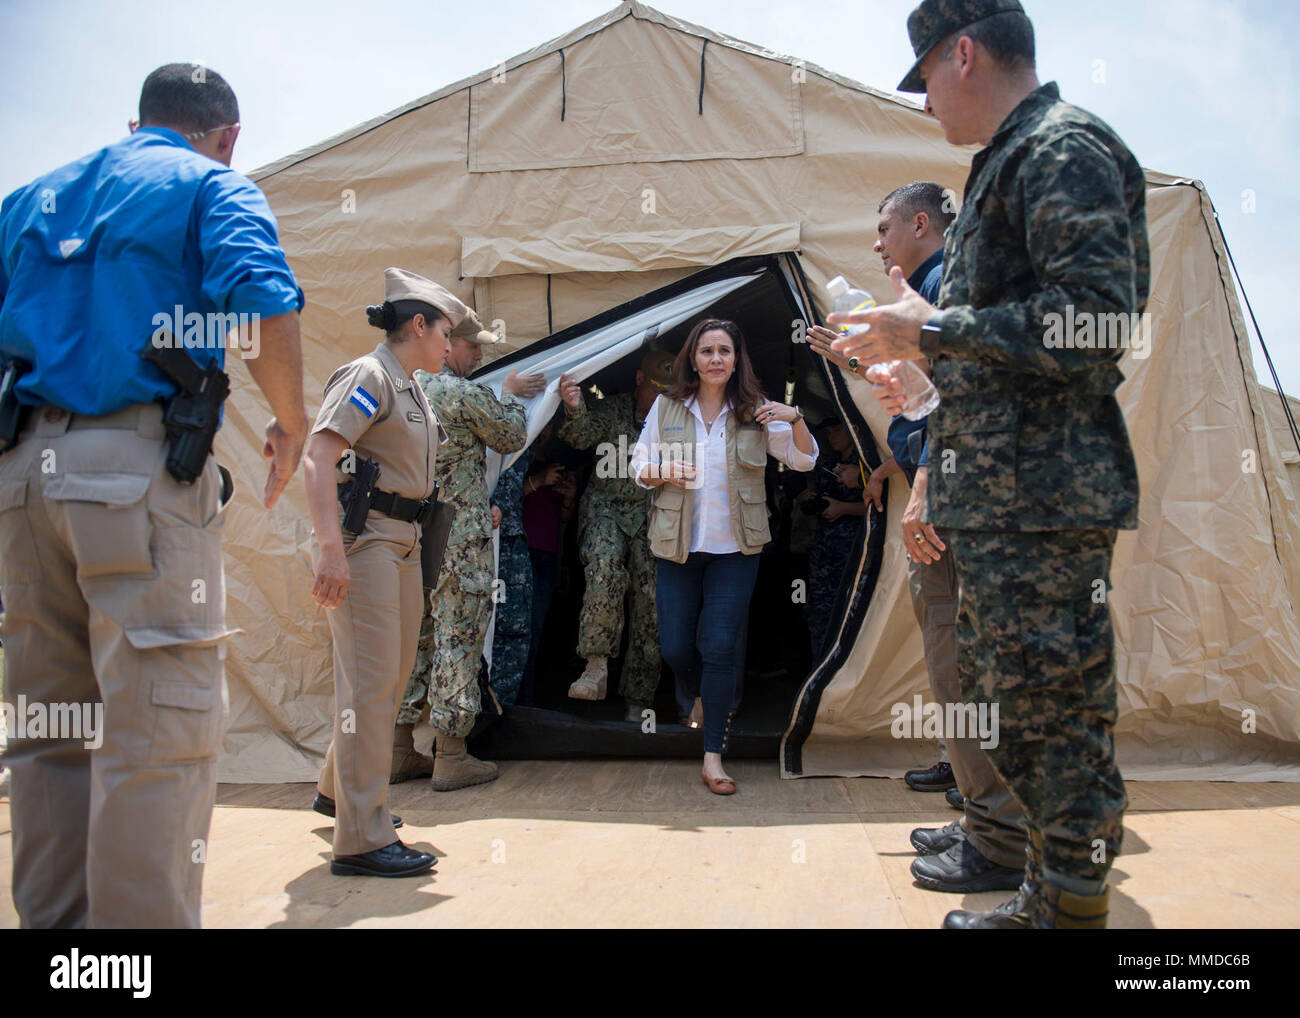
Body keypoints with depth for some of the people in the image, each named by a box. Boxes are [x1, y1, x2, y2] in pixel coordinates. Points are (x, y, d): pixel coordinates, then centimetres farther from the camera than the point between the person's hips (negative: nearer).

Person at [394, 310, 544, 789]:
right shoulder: (466, 394, -12)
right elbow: (512, 437, 2)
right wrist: (511, 394, 18)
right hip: (459, 538, -8)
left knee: (414, 633, 14)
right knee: (458, 636, 0)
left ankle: (399, 750, 20)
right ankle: (451, 756, 7)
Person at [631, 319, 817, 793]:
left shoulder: (755, 412, -1)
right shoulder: (666, 407, 2)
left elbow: (804, 461, 1)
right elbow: (639, 464, 7)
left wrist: (797, 419, -18)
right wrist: (663, 474, -15)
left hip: (735, 549, -1)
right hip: (676, 545, 2)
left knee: (718, 652, -5)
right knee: (675, 651, 6)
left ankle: (714, 757, 8)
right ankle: (710, 688, 42)